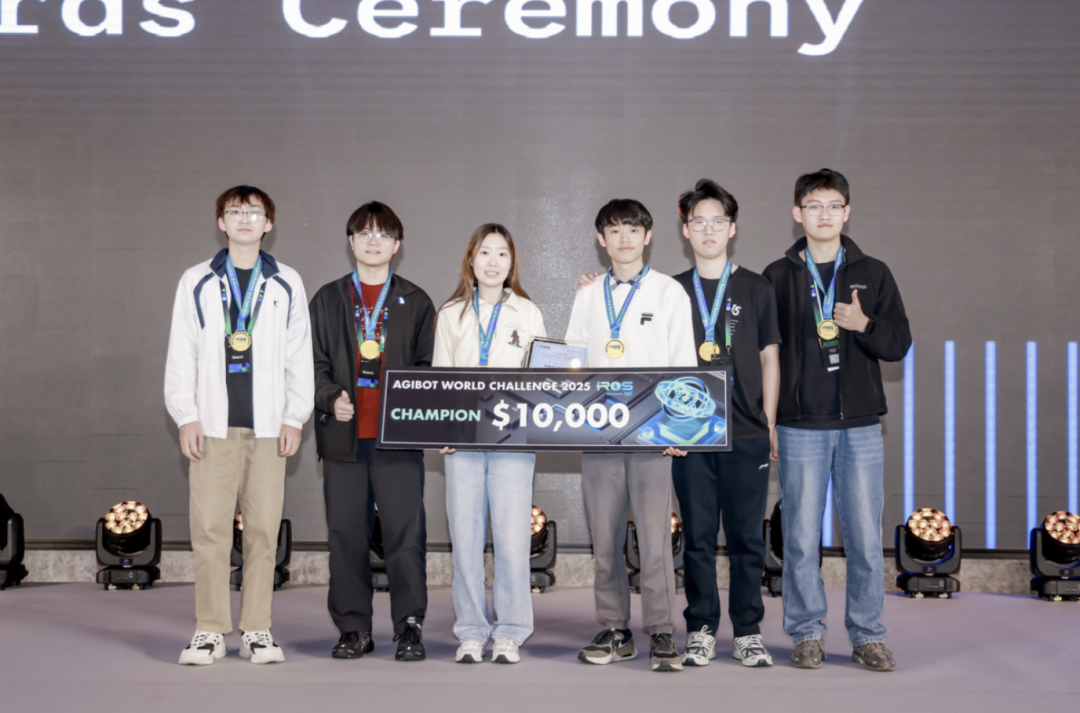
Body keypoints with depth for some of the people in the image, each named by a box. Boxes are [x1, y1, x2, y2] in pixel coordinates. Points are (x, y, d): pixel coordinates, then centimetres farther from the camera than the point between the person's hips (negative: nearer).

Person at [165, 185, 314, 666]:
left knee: (264, 528, 1)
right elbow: (181, 355, 7)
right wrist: (186, 417, -1)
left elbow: (300, 357, 10)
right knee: (209, 529, -3)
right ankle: (210, 630, 6)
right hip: (213, 425, -1)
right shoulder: (197, 283, 8)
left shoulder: (286, 284, 10)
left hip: (268, 427, 1)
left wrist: (294, 418, 2)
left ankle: (257, 630, 10)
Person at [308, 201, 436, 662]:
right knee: (346, 533, 4)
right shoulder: (328, 300, 13)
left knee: (405, 532, -4)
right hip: (344, 434, 1)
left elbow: (428, 366, 9)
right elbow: (315, 363, 9)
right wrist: (331, 399, -8)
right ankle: (353, 628, 13)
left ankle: (409, 627, 4)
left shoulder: (415, 302, 11)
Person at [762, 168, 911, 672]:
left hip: (860, 425, 1)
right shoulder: (778, 277, 6)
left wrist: (864, 324, -16)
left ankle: (867, 636, 13)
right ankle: (807, 635, 15)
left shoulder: (873, 274, 8)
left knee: (865, 537, 2)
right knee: (801, 537, 2)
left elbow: (900, 344, 4)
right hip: (800, 426, 0)